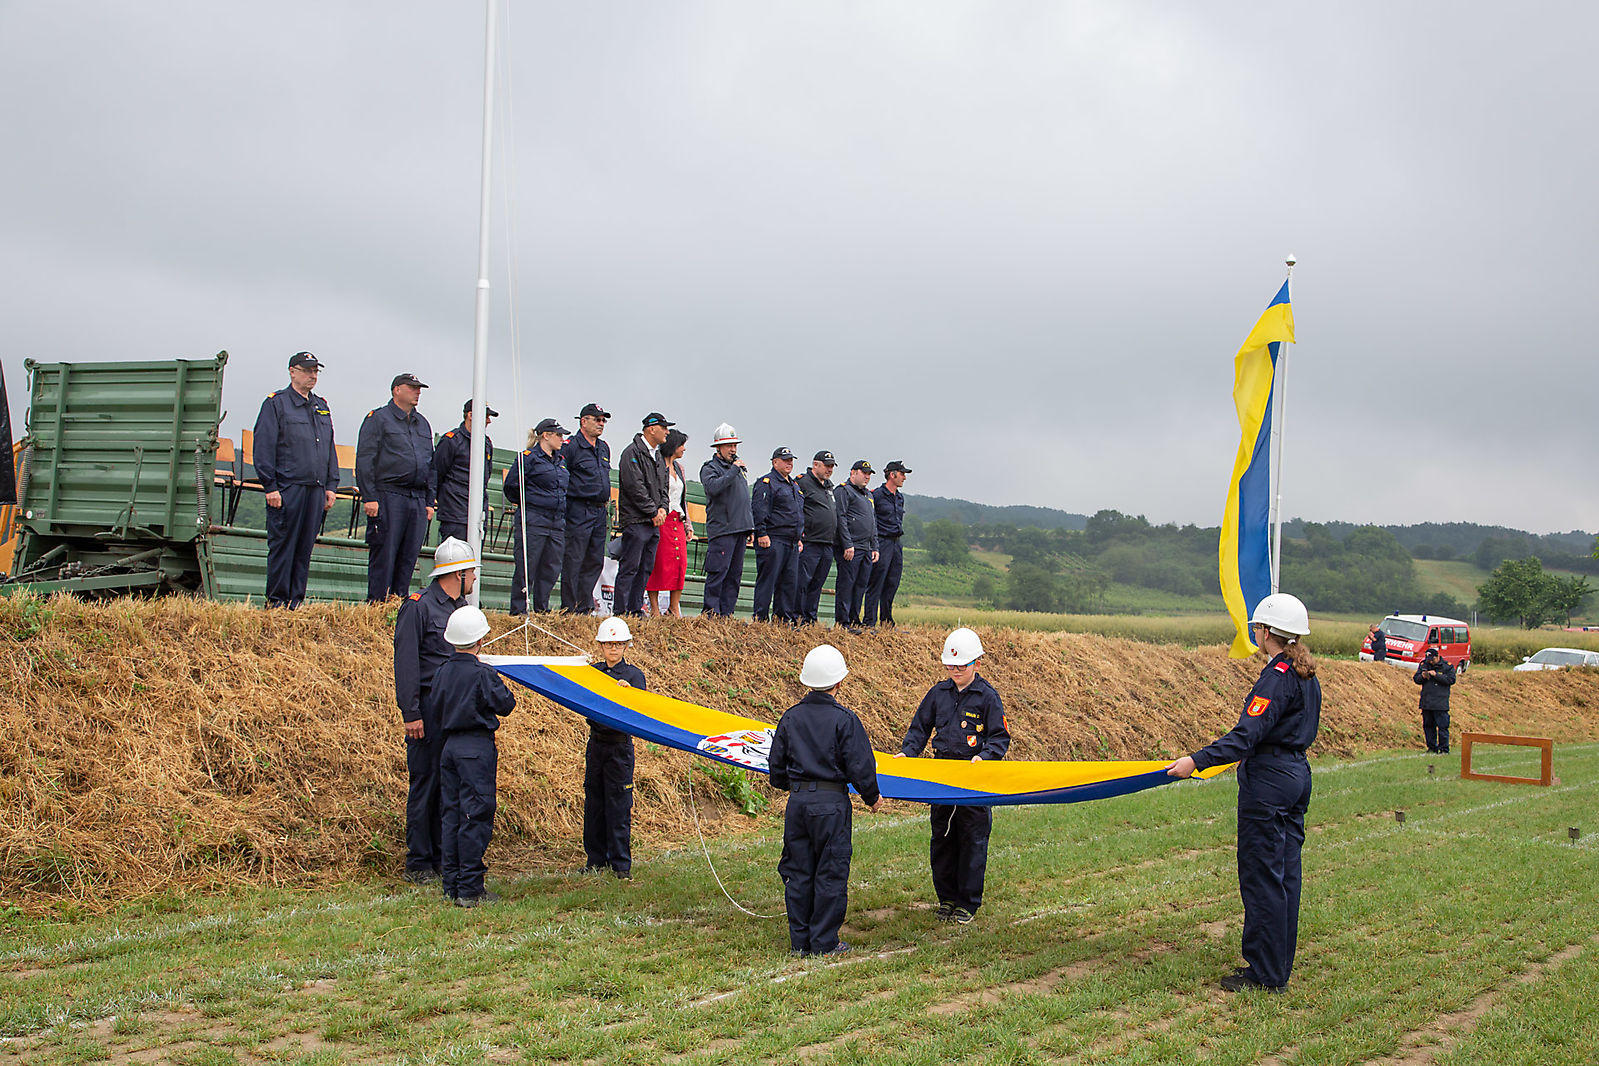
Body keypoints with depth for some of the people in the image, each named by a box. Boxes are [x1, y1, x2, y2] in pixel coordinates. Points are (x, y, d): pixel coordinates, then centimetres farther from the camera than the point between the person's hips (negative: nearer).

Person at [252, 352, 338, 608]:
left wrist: (330, 486, 13)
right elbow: (263, 448, -6)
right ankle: (277, 600, 2)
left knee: (306, 547, 6)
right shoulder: (275, 404, -1)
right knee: (282, 545, -4)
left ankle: (296, 599, 11)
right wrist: (270, 486, -13)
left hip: (316, 490, 6)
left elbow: (330, 450, 22)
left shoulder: (322, 407, 19)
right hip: (287, 489, -6)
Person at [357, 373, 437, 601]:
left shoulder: (423, 424, 21)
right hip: (388, 496, -6)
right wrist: (369, 497, -13)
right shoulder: (378, 418, 1)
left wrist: (429, 501, 16)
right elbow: (364, 460, -6)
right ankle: (376, 605, -3)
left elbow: (431, 466, 24)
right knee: (383, 556, -7)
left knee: (408, 557, 5)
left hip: (418, 501, 6)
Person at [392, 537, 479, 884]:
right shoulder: (418, 606, -7)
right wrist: (411, 713, -16)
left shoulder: (461, 607, 17)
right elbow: (406, 663, -11)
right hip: (429, 707, -7)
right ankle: (418, 864, 4)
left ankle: (444, 857, 16)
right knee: (425, 785, -3)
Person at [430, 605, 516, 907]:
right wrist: (499, 687, 10)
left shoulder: (442, 672, 5)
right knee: (475, 816, -3)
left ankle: (452, 887, 14)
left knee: (451, 814, 11)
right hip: (477, 747, -7)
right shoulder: (483, 673, -14)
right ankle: (469, 890, -2)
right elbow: (506, 705, -8)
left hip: (450, 745, 7)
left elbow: (433, 710, 11)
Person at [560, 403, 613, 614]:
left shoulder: (604, 448, 18)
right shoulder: (570, 446, -7)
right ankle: (569, 610, -2)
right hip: (579, 511, -8)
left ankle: (584, 608, 14)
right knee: (573, 561, -6)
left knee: (595, 561, 8)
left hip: (599, 512, 8)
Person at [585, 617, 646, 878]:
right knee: (593, 802, 8)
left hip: (620, 745, -4)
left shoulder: (634, 675, -1)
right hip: (596, 743, 4)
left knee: (618, 805, -2)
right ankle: (595, 859, 18)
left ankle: (621, 863, 5)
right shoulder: (592, 672, 9)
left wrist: (628, 692, -29)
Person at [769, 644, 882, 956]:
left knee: (799, 872, 12)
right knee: (831, 873, 4)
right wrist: (871, 797, 8)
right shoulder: (844, 719, -10)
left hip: (797, 800, 5)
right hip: (831, 802, -4)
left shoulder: (790, 717, 3)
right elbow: (859, 766, -10)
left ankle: (800, 940, 17)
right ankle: (824, 942, 7)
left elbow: (776, 764, 11)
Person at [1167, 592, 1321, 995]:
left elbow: (1248, 733, -27)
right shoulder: (1306, 677, 11)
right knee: (1285, 873, 13)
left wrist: (1197, 760, -33)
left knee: (1261, 876, -3)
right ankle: (1280, 966, 21)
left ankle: (1264, 974, 2)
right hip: (1297, 776, 10)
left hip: (1268, 782, -10)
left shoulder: (1277, 678, -18)